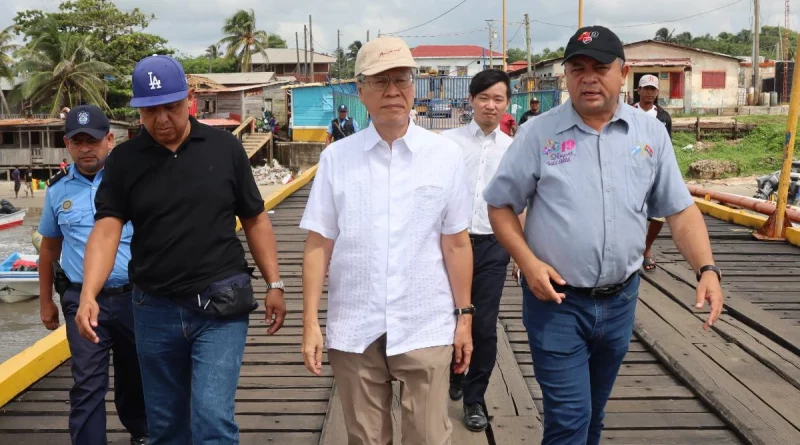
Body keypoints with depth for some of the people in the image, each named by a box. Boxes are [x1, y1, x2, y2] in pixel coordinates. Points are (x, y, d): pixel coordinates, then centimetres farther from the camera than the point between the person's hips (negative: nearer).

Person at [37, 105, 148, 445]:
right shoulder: (58, 190, 3)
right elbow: (49, 247, 14)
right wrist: (46, 301, 16)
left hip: (134, 298, 0)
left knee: (135, 376, 17)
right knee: (87, 385, -1)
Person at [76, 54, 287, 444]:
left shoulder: (225, 148, -1)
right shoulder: (124, 160, 0)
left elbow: (255, 220, 4)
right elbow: (106, 230, -8)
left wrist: (274, 284, 1)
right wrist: (88, 295, -23)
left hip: (221, 306, -2)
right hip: (154, 309, 3)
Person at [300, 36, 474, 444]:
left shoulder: (446, 155, -1)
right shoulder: (336, 158, 0)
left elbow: (456, 243, 2)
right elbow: (318, 245, 0)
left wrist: (464, 316, 3)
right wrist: (310, 323, -3)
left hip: (425, 328, -1)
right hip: (353, 329, 1)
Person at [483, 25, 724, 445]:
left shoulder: (651, 134, 1)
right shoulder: (538, 133, -8)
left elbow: (680, 209, 4)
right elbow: (501, 205, -3)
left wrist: (707, 268, -10)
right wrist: (528, 262, -16)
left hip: (619, 301, 4)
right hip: (556, 300, -3)